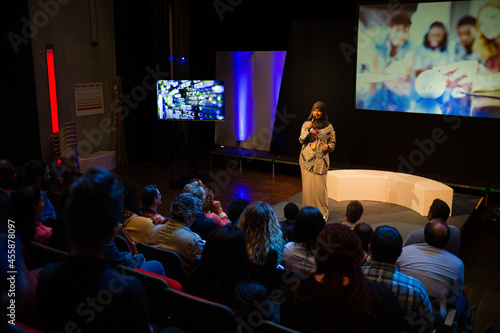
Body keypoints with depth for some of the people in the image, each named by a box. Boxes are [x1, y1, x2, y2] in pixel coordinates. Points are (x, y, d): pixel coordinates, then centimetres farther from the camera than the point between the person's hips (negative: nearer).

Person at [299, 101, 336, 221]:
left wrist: (327, 146, -12)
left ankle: (323, 212, 9)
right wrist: (308, 130, -15)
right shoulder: (306, 124, 7)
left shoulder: (328, 126, 3)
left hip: (320, 160, -1)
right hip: (307, 159, 2)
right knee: (307, 185, 3)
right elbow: (301, 140, 0)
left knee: (319, 185, -3)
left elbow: (332, 142, 10)